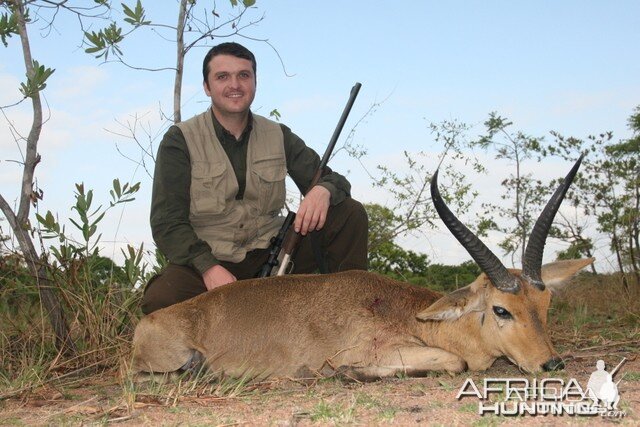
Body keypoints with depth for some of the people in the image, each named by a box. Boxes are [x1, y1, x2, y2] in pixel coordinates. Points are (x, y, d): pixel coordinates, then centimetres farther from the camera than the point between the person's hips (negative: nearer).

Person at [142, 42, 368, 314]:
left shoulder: (278, 136, 7)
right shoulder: (180, 141, -4)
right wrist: (208, 267, -26)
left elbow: (333, 180, 4)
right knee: (160, 299, -35)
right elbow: (167, 223, -10)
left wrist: (323, 190, -22)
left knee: (350, 214, -12)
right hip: (204, 260, -3)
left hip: (271, 255, 3)